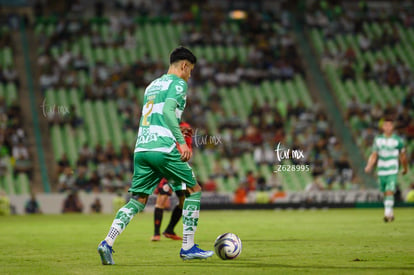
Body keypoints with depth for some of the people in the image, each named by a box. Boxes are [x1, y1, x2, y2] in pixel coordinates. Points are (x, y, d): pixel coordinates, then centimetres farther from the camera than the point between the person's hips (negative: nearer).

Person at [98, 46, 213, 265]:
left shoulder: (152, 85, 25)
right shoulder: (178, 83, 0)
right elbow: (168, 110, -16)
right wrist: (181, 141, -19)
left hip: (141, 149, 7)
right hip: (163, 149, -7)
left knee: (138, 201, 7)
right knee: (194, 190, 9)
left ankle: (107, 243, -13)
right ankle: (188, 247, 8)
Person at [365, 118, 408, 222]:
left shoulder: (398, 140, -1)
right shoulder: (378, 139, 6)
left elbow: (402, 156, 11)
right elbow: (374, 155, 8)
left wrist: (405, 168, 21)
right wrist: (369, 166, -8)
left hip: (392, 171, -3)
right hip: (381, 171, 3)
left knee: (390, 192, -17)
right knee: (385, 193, 10)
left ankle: (388, 214, -21)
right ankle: (391, 214, 26)